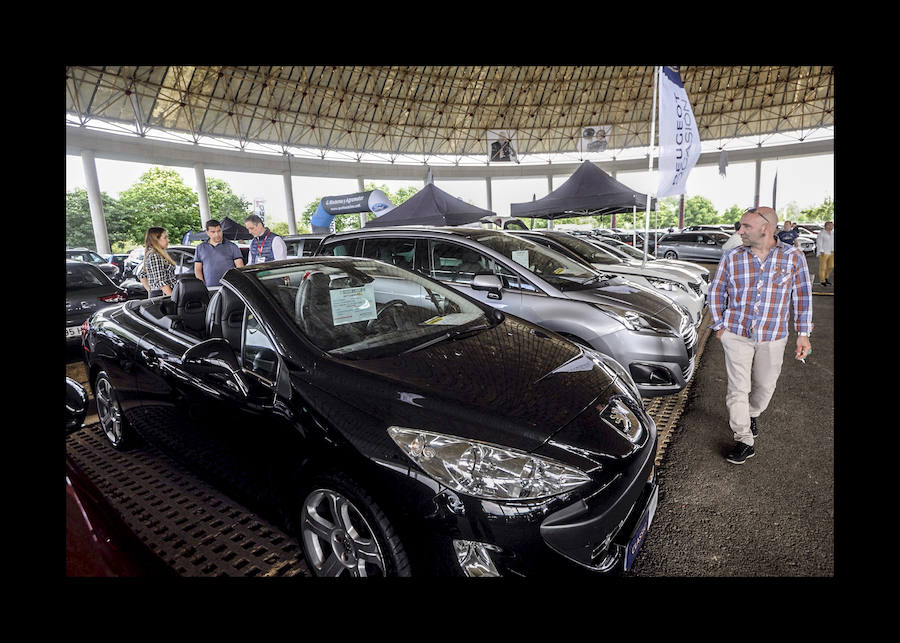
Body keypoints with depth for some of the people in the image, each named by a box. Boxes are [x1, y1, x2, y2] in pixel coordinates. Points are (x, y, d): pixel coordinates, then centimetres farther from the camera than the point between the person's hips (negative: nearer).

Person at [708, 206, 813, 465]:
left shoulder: (793, 256, -3)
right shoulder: (732, 257, -4)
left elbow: (802, 296, 2)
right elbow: (716, 292, 5)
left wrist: (803, 333, -1)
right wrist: (719, 326, 2)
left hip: (773, 337, 1)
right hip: (736, 335, -1)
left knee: (765, 385, 15)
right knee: (738, 388, -2)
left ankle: (752, 414, 46)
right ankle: (744, 441, 9)